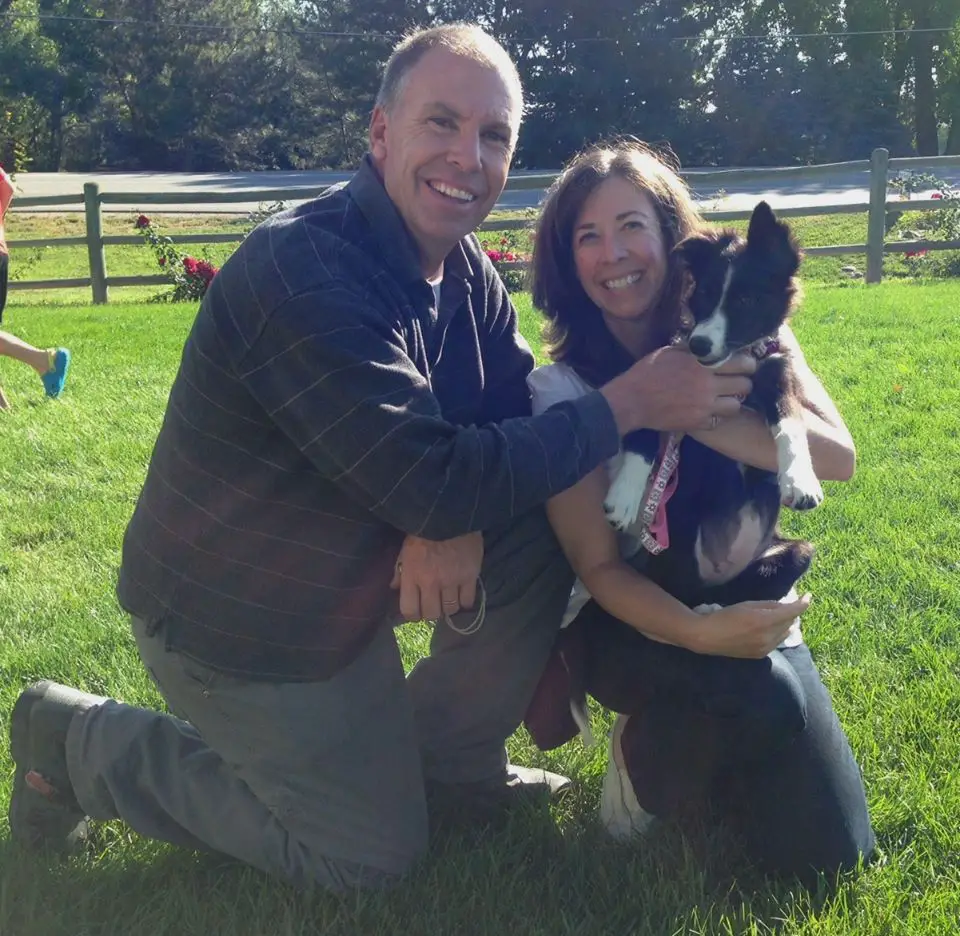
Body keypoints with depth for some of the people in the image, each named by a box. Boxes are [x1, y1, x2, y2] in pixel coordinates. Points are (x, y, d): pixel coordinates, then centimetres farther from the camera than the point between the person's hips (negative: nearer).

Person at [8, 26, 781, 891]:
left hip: (344, 578, 8)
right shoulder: (304, 270, -31)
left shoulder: (463, 266, -2)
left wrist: (455, 520, -22)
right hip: (237, 619, -7)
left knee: (541, 535, -7)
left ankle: (447, 759, 13)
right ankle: (82, 742, 13)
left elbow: (517, 412, -1)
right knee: (374, 853, 4)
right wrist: (627, 405, -29)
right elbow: (432, 479, -35)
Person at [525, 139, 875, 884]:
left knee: (827, 857, -7)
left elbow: (837, 457, -21)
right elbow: (598, 567, -14)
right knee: (763, 695, -35)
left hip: (748, 605, 3)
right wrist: (699, 632, -33)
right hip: (632, 618, -3)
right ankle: (643, 758, -2)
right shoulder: (562, 391, -13)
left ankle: (687, 735, 19)